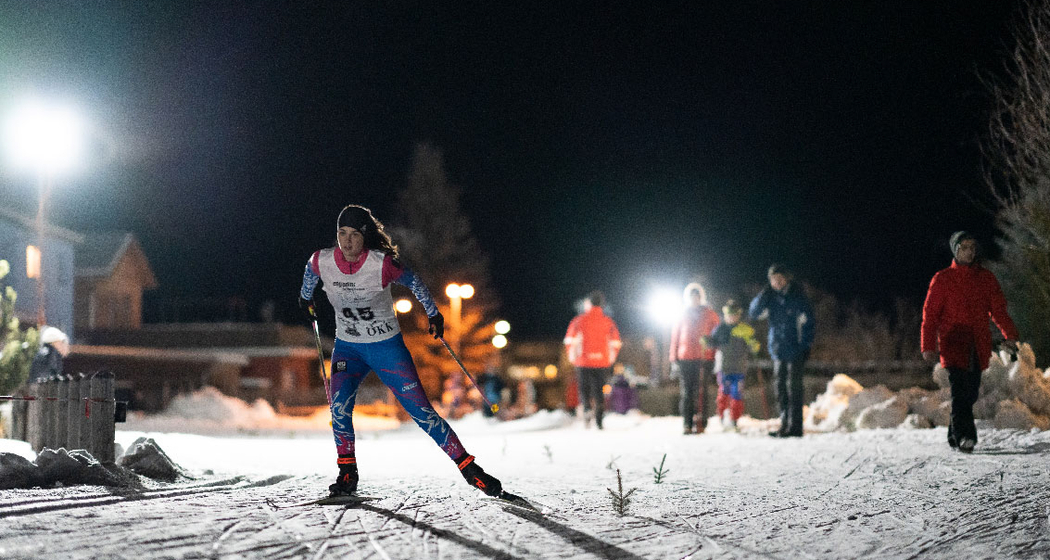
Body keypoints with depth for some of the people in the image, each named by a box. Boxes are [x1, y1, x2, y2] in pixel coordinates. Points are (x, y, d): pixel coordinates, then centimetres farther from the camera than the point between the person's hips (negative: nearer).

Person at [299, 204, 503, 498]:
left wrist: (433, 314, 10)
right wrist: (306, 298, 31)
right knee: (339, 406, -19)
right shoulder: (322, 261, -13)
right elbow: (310, 274, 12)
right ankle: (347, 474, -1)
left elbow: (413, 282, -3)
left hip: (387, 346, -3)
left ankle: (468, 468, 3)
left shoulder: (383, 264, -22)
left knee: (421, 410, -5)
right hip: (347, 348, 3)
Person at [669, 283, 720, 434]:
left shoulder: (709, 314, 8)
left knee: (701, 390, -5)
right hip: (685, 358, 1)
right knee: (686, 392, -1)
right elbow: (675, 336, 12)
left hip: (704, 358, -1)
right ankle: (687, 424, 0)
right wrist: (674, 358, 6)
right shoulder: (682, 315, 12)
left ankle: (701, 423, -2)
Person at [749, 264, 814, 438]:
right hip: (778, 351, 6)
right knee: (781, 389, 9)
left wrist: (806, 345, -11)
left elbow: (809, 322, -5)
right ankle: (785, 424, 16)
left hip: (795, 351, -6)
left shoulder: (797, 296, -6)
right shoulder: (770, 298, 8)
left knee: (794, 388, -5)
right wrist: (763, 296, -11)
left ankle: (795, 427, -4)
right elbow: (753, 314, 2)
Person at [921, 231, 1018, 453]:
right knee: (960, 391, -18)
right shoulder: (942, 280, 4)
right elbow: (930, 314, 3)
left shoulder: (986, 278, 13)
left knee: (971, 393, 6)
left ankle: (954, 435, 22)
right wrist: (928, 346, -4)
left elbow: (999, 309, 13)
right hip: (953, 345, -4)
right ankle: (964, 436, -26)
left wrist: (1009, 335, -2)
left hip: (979, 347, 4)